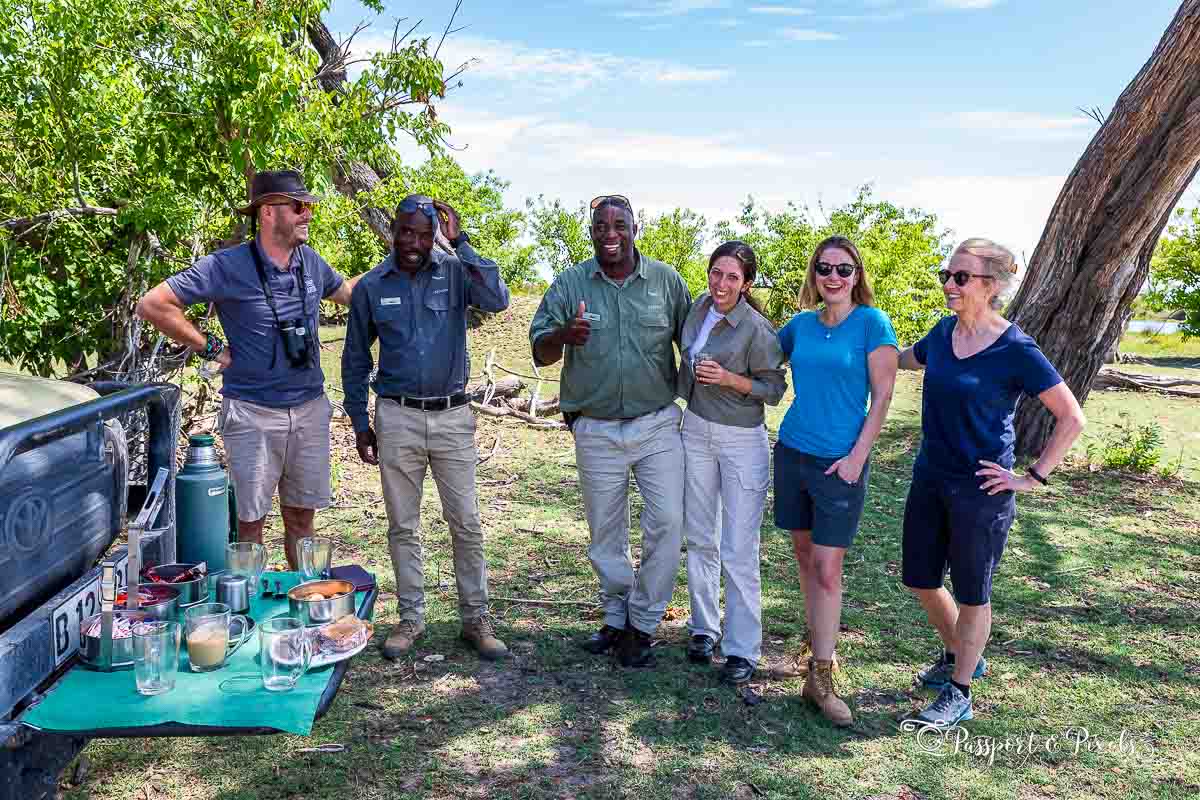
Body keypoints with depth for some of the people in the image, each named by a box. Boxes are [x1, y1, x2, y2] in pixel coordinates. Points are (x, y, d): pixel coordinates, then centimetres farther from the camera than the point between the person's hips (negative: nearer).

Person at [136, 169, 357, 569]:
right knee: (251, 521, 6)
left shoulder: (310, 262, 5)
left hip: (310, 409, 5)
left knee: (301, 517, 15)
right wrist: (210, 348, -9)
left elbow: (347, 292, 26)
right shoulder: (229, 266, -12)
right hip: (253, 415, -5)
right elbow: (152, 304, -11)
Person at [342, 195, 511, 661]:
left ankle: (476, 619, 15)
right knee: (403, 525, 9)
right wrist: (359, 423, 7)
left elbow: (497, 300, -22)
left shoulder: (455, 272, -1)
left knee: (466, 523, 3)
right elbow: (356, 359, 10)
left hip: (453, 416, -1)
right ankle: (411, 618, 22)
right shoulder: (371, 286, 3)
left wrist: (460, 242, -19)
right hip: (397, 417, 1)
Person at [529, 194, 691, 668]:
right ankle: (616, 618, 31)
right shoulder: (570, 283, -2)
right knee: (605, 534, 12)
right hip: (596, 430, 1)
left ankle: (643, 625, 13)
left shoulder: (666, 280, -1)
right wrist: (563, 335, -29)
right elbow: (539, 352, -6)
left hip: (658, 424, 0)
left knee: (667, 523, -6)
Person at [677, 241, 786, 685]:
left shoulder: (757, 329, -17)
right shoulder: (699, 307, 1)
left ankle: (742, 649, 7)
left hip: (742, 440, -6)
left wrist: (729, 379, -24)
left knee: (739, 550, -4)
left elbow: (775, 389, -11)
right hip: (696, 429, 6)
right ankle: (704, 628, 27)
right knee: (700, 539, 13)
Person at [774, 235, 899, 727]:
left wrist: (857, 457, -12)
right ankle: (819, 639, 30)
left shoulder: (872, 322, -6)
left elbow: (883, 395, -7)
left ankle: (820, 677, 2)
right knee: (804, 555, 12)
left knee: (827, 569, -5)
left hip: (840, 462, -4)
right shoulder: (800, 325, 7)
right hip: (793, 451, 5)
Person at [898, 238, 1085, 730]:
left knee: (971, 595, 9)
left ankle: (958, 693, 28)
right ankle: (959, 656, 43)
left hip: (979, 491, -6)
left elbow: (1071, 418, -10)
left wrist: (1034, 477, -11)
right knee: (920, 581, 17)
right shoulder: (944, 333, 1)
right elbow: (904, 359, 23)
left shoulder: (1015, 350, -16)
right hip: (930, 478, 6)